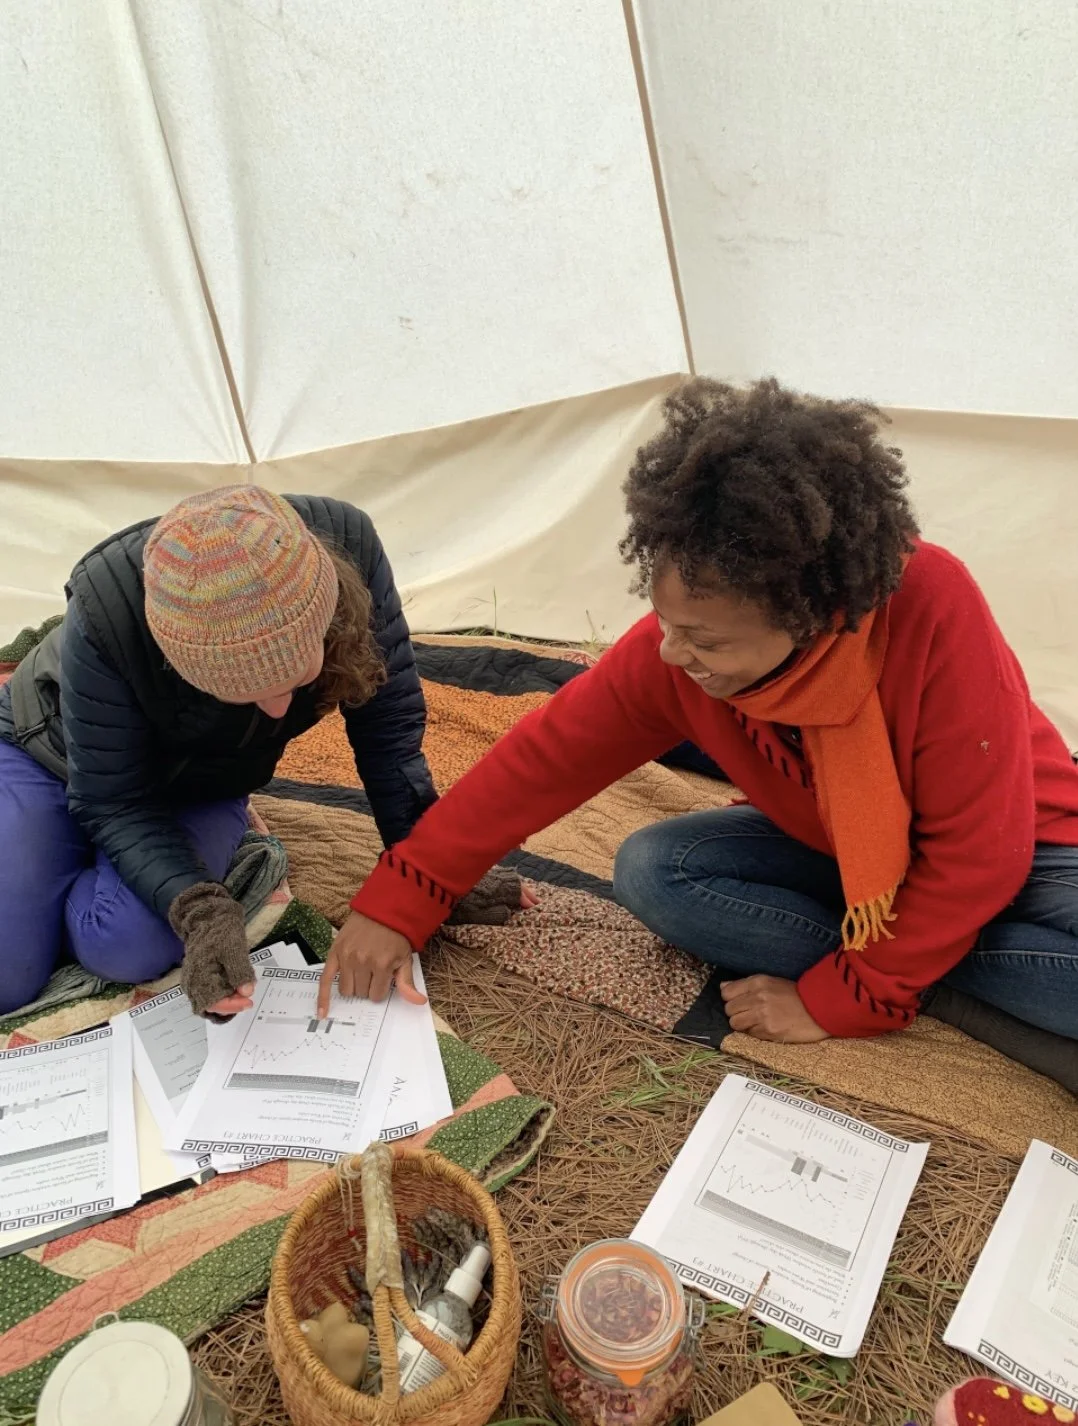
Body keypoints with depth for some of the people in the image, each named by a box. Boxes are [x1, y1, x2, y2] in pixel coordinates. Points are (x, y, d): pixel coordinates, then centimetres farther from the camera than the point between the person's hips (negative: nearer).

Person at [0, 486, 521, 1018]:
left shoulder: (346, 549, -33)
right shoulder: (106, 614, -38)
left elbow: (388, 726, -20)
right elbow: (115, 804, -25)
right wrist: (199, 909, -41)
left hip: (199, 788, 2)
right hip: (51, 759, -1)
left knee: (131, 949, -24)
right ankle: (61, 866, 15)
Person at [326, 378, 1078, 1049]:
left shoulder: (933, 606, -36)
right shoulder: (671, 653, -24)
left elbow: (979, 848, -27)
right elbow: (543, 757, -14)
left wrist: (836, 1000, -24)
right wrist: (396, 904, -14)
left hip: (1006, 853, -5)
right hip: (832, 851, 6)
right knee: (651, 869, -21)